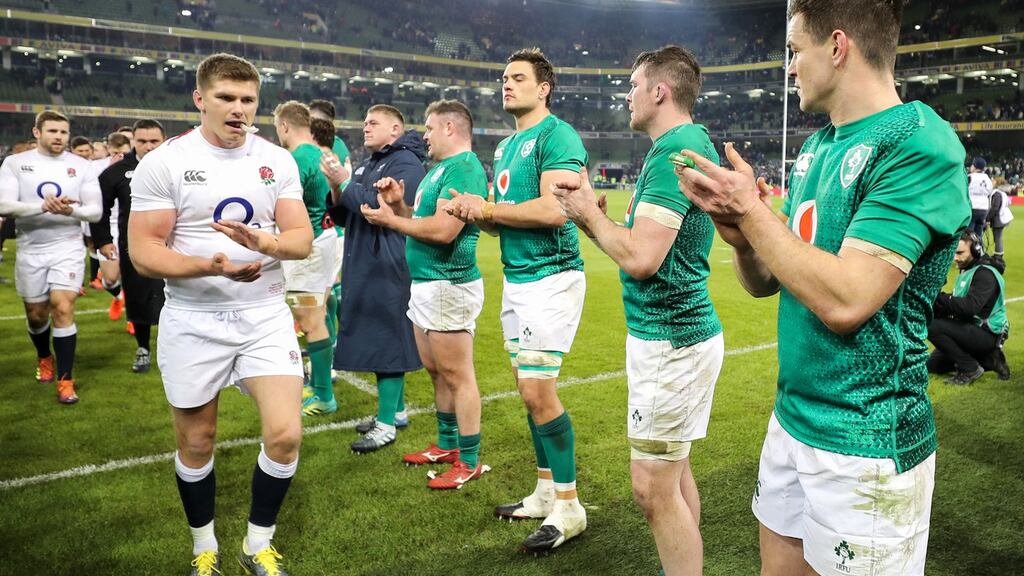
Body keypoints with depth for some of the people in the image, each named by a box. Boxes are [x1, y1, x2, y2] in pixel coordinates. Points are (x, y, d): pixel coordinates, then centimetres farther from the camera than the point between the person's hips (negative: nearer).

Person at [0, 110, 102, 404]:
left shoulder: (81, 165, -1)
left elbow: (96, 211, -3)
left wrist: (72, 210, -25)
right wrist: (43, 207, -29)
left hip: (68, 248, -1)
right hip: (30, 251, 2)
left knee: (63, 308, -13)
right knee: (36, 314, 14)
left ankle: (65, 380, -4)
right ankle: (44, 357, 44)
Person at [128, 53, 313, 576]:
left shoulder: (278, 161, 2)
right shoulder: (163, 163, -7)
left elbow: (302, 239, -2)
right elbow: (142, 253, -10)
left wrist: (263, 242, -25)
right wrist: (211, 266, -27)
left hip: (264, 315, 2)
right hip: (193, 322, -1)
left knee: (285, 435, -7)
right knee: (196, 443, 11)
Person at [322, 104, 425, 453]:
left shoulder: (406, 164, -9)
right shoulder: (366, 165, 19)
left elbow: (382, 208, -23)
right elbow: (344, 218, 18)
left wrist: (345, 183, -13)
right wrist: (336, 190, -1)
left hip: (388, 270, -9)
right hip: (362, 267, 9)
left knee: (386, 340, -5)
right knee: (377, 340, 14)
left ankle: (387, 423, 2)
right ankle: (396, 409, 26)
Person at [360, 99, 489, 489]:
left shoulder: (464, 169, -15)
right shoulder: (440, 168, 18)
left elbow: (444, 230, -25)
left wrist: (390, 220, -13)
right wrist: (398, 204, 3)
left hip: (449, 286, -10)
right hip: (425, 284, 10)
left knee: (457, 376, -3)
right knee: (436, 372, 18)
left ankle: (470, 461, 7)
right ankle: (447, 445, 31)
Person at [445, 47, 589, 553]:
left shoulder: (557, 136, -10)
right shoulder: (506, 146, 18)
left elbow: (552, 210, -23)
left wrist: (486, 208, -12)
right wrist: (474, 211, -1)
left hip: (550, 278, -9)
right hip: (516, 278, 9)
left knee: (537, 391, -9)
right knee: (530, 389, 13)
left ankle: (568, 508, 6)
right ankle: (546, 493, 26)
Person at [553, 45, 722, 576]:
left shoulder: (673, 150, -18)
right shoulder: (690, 143, 14)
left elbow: (640, 257, -24)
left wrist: (590, 213, -9)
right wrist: (588, 215, 8)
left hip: (669, 340, -11)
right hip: (677, 331, 11)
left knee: (654, 488, -1)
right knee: (674, 472, 20)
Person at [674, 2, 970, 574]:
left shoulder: (920, 145, -18)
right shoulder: (817, 146, 8)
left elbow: (845, 301, -27)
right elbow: (766, 281, 10)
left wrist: (753, 210, -17)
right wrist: (740, 233, -10)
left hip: (864, 445, -7)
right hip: (792, 418, 7)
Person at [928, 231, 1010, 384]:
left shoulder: (985, 273, -19)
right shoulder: (967, 272, 13)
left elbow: (969, 307, -33)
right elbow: (957, 306, 8)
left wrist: (939, 298, -33)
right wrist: (936, 303, -11)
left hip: (986, 335, -10)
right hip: (972, 330, 10)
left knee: (932, 327, -28)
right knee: (933, 365, 12)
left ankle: (970, 369, -14)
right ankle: (988, 360, 12)